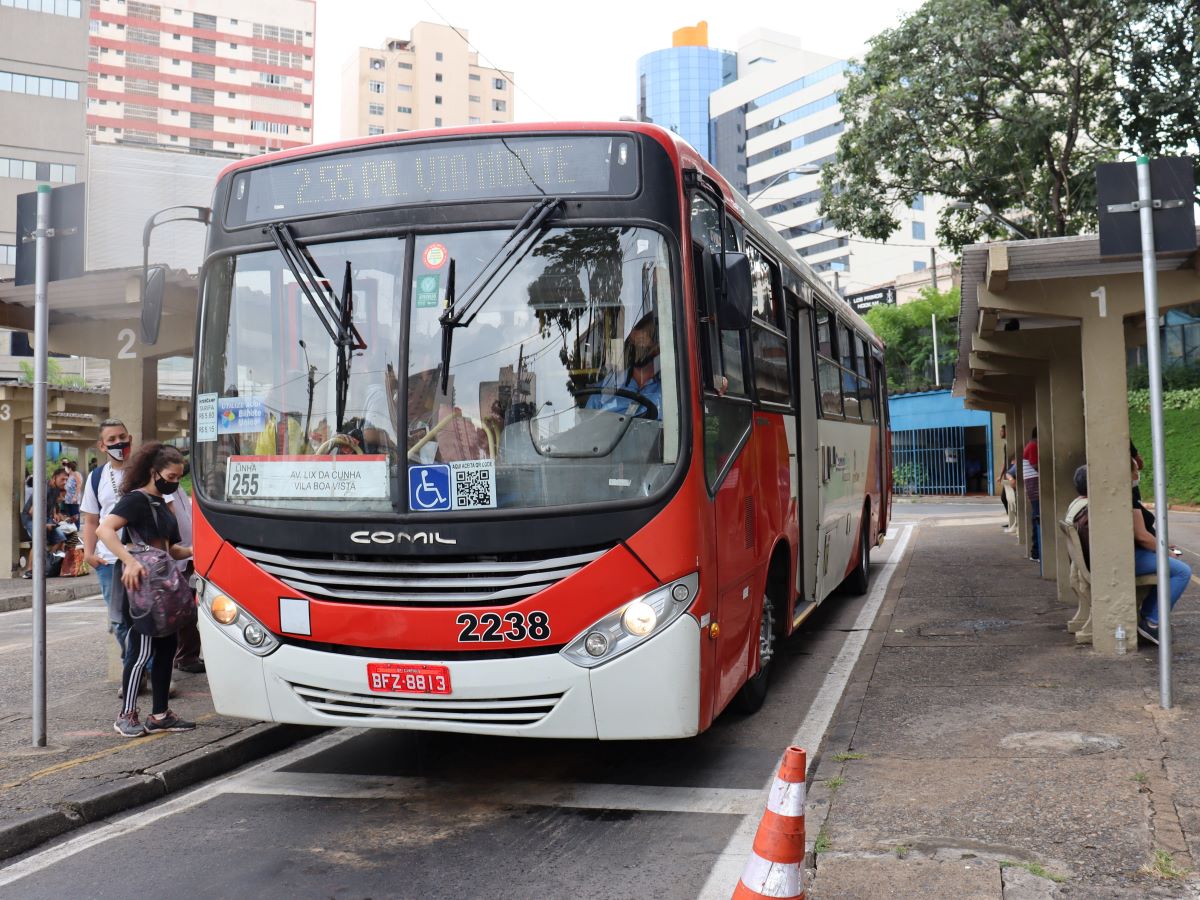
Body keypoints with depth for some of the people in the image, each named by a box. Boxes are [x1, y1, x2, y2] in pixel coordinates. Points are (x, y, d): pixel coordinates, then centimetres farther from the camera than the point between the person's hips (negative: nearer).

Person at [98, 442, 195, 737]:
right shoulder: (136, 500, -10)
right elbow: (104, 529, -26)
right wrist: (130, 561, -36)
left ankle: (160, 715, 18)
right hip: (137, 582, -9)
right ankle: (126, 716, 5)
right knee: (142, 649, -6)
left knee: (166, 645, 10)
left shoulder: (162, 504, 17)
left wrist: (194, 550, 2)